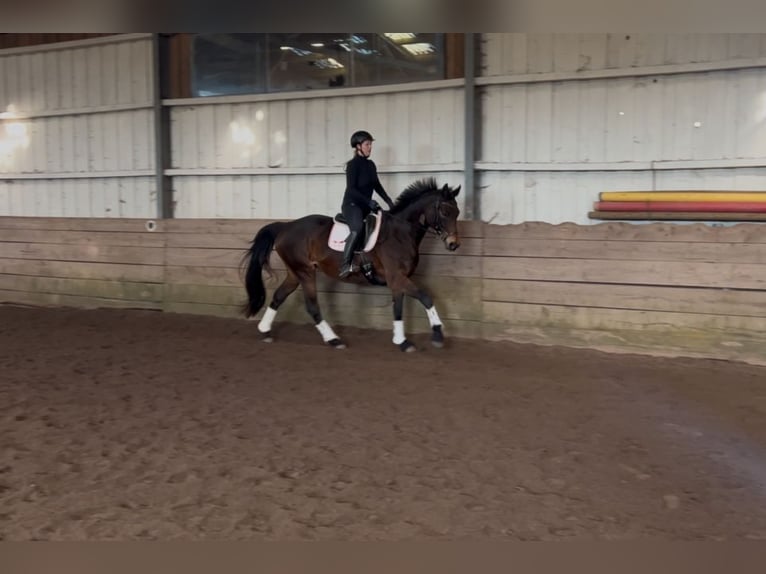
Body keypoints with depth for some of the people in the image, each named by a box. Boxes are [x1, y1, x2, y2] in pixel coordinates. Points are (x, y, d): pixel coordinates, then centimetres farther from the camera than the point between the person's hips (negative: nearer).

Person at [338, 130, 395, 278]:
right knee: (357, 228, -35)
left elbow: (377, 186, 19)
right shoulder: (353, 164, -12)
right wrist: (369, 201, -25)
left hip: (365, 206, 9)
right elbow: (351, 189, -19)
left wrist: (389, 202, 11)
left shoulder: (371, 164, 11)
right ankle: (345, 265, -39)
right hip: (351, 204, -9)